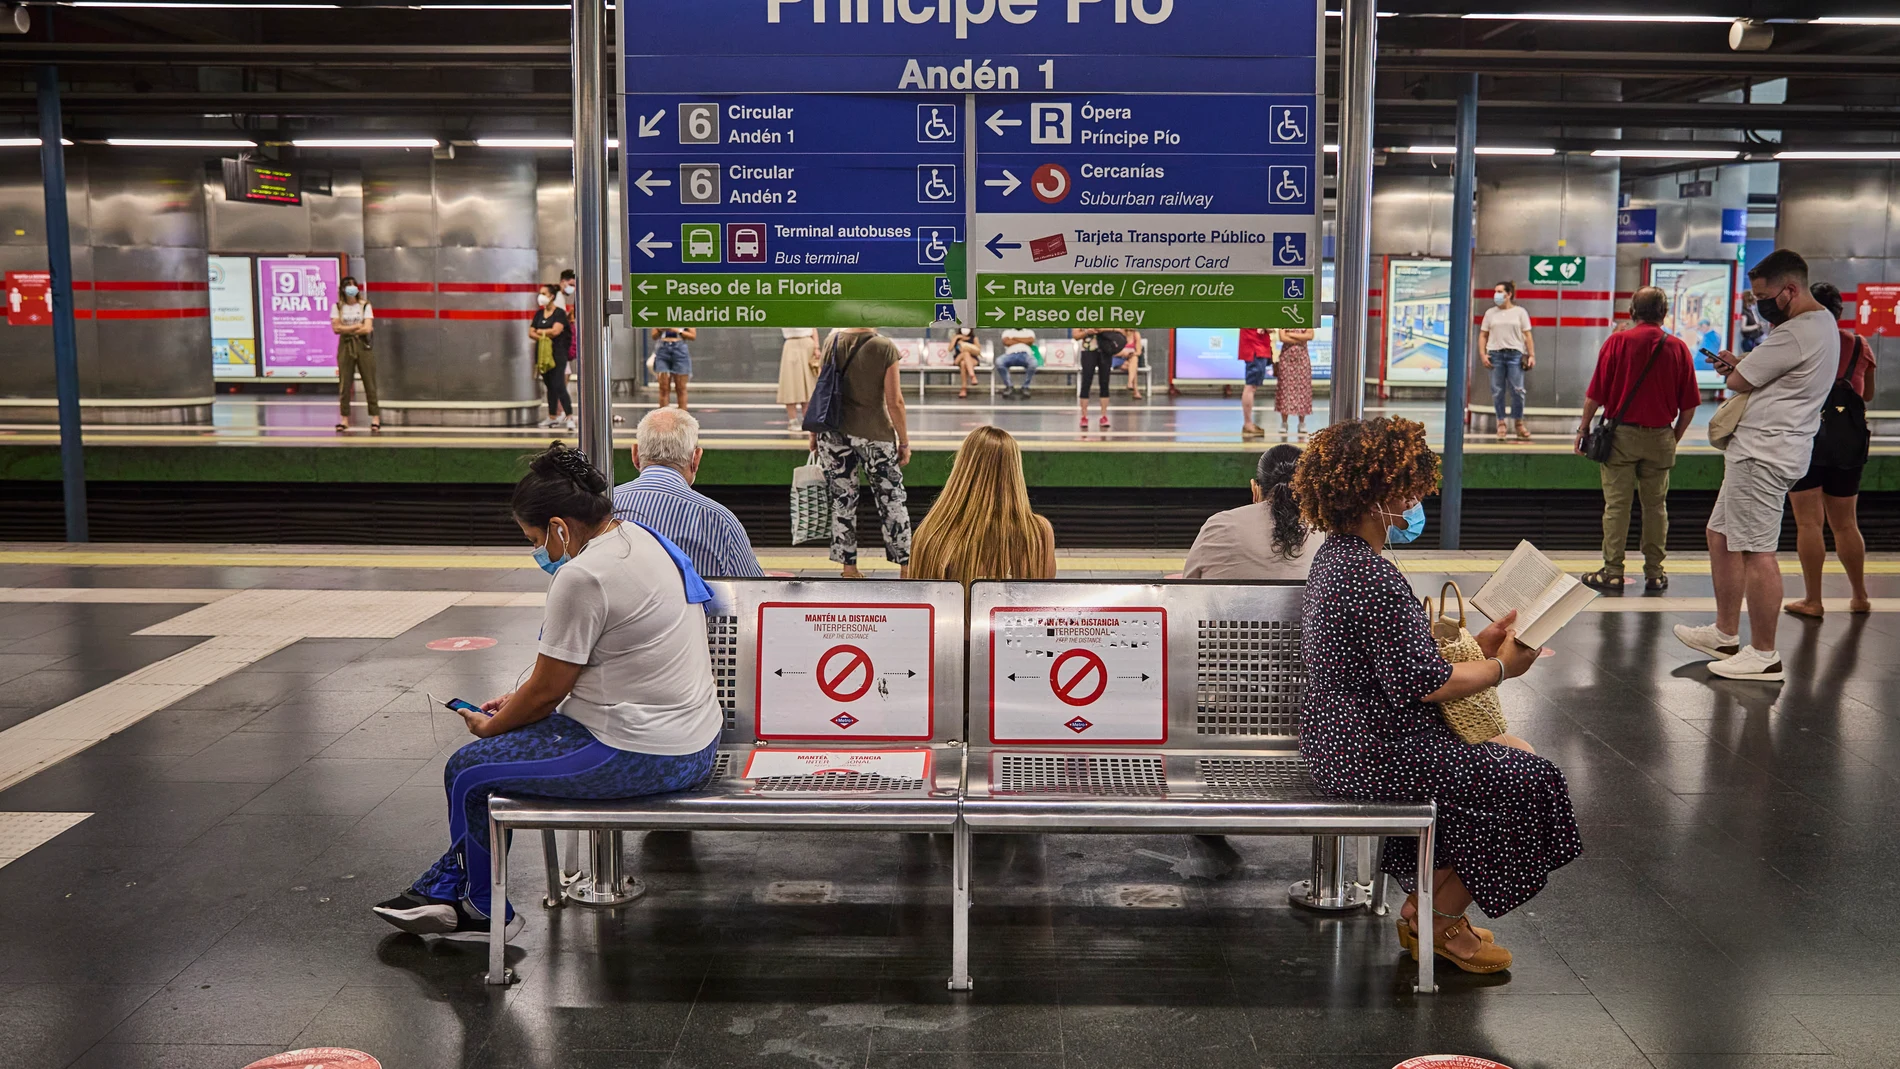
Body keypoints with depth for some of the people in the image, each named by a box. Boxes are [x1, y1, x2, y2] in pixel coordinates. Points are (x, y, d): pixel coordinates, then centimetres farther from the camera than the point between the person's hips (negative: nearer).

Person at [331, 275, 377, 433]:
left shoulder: (365, 305, 3)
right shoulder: (337, 307, 6)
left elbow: (367, 329, -9)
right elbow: (336, 328, -5)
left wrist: (346, 329, -6)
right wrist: (357, 326, -7)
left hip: (363, 346, -1)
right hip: (345, 346, 1)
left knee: (369, 382, -3)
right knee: (344, 384, 0)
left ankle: (375, 418, -1)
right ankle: (344, 419, 5)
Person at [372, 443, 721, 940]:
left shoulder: (582, 576, -21)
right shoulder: (638, 536, 10)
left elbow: (547, 691, -12)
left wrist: (490, 726, 7)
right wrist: (515, 703, 19)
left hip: (639, 758, -11)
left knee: (468, 771, 3)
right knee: (504, 745, 23)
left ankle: (485, 910, 24)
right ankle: (444, 887, 32)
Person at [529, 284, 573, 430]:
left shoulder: (559, 313, -6)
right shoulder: (539, 313, 14)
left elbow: (555, 330, -18)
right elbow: (531, 332, 10)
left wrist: (540, 331, -3)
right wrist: (542, 337, -10)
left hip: (557, 354, -6)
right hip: (543, 353, 6)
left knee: (558, 385, -13)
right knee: (549, 386, 11)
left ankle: (570, 417, -14)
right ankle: (552, 417, 17)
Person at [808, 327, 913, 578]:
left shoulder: (833, 342, -2)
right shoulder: (885, 348, -11)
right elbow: (894, 401, -11)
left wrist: (815, 430, 14)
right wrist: (904, 441, -1)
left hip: (833, 433, 3)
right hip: (874, 434, -3)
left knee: (842, 500, 10)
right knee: (891, 499, 10)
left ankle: (849, 567, 13)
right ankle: (905, 563, 15)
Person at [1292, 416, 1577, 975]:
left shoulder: (1336, 553, 8)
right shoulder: (1371, 575, -25)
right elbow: (1421, 681, -24)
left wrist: (1476, 642, 9)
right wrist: (1499, 667, -9)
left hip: (1341, 737, 11)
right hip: (1373, 750, -11)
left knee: (1515, 754, 20)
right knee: (1526, 780, -1)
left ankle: (1426, 904, 24)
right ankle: (1437, 924, 13)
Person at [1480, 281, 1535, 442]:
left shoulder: (1520, 312, 9)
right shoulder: (1490, 313, 13)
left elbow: (1527, 335, 6)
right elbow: (1483, 335, 11)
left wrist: (1532, 355, -2)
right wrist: (1483, 354, -2)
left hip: (1515, 354, -1)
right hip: (1495, 355, 1)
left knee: (1517, 390, -4)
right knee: (1498, 391, 1)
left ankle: (1519, 423, 7)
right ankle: (1501, 424, 8)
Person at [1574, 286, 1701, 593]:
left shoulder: (1616, 342, -6)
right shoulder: (1678, 348, 1)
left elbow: (1595, 395, -7)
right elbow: (1689, 406, 3)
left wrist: (1582, 429, 4)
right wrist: (1675, 437, 16)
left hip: (1621, 433, -2)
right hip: (1660, 436, 2)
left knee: (1616, 504, 2)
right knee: (1656, 506, 10)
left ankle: (1612, 573, 4)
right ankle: (1654, 573, 14)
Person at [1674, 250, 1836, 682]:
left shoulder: (1797, 334, -20)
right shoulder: (1821, 322, 16)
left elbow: (1739, 382, -14)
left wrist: (1735, 369, 7)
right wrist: (1741, 364, 6)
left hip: (1763, 455, -11)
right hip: (1758, 451, 11)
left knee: (1756, 550, -7)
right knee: (1721, 535, 17)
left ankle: (1764, 655, 0)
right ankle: (1726, 634, 25)